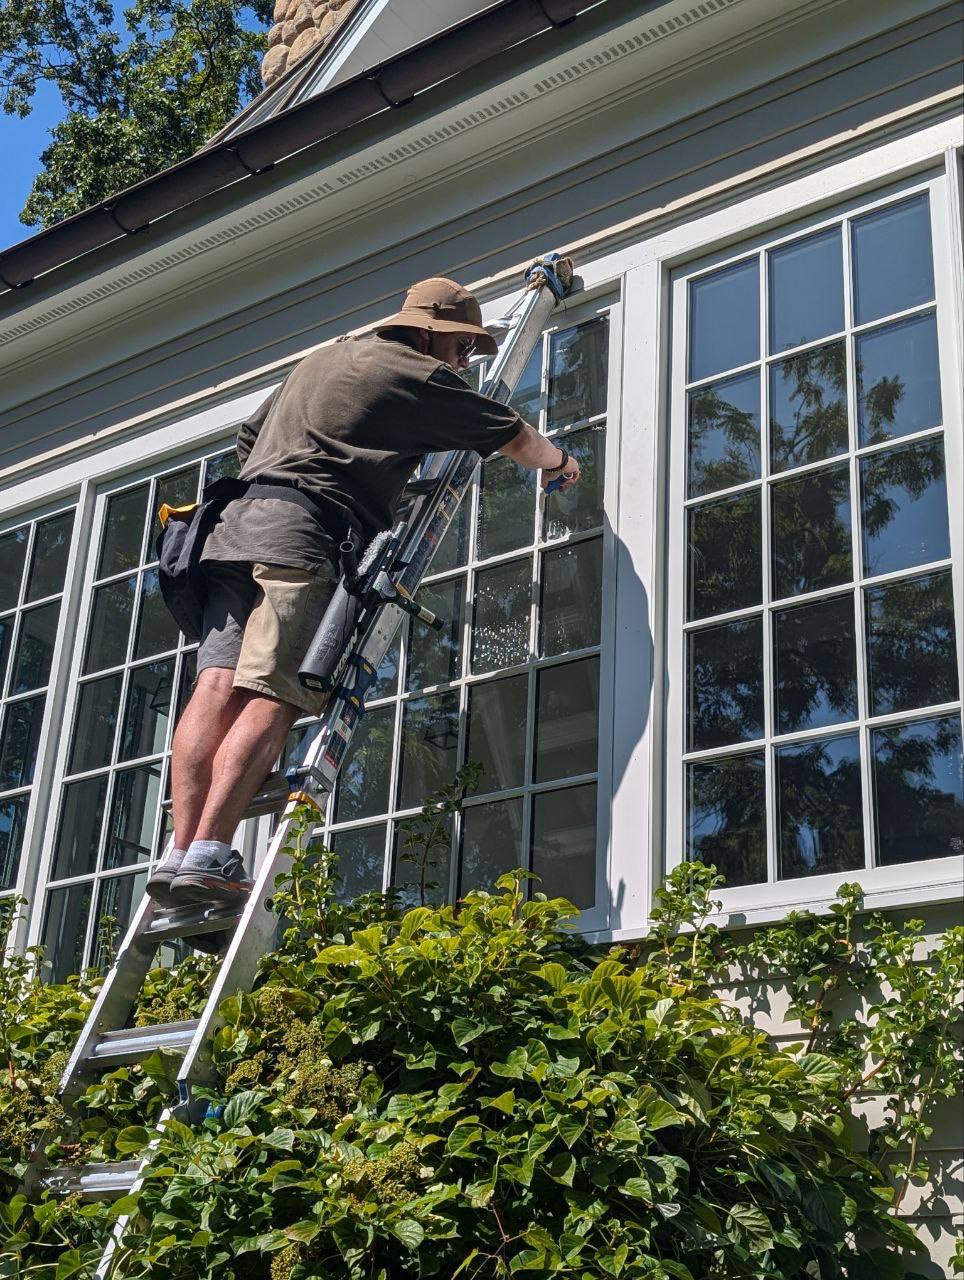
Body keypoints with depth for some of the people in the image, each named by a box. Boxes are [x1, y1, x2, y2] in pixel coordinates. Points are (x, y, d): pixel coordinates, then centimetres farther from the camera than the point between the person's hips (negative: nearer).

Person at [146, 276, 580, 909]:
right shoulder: (419, 377, 8)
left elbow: (249, 439, 37)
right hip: (301, 532, -8)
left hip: (233, 528, 8)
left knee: (218, 686, -5)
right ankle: (209, 855, -25)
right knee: (271, 696, -14)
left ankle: (182, 851, -14)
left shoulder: (321, 360, 31)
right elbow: (514, 435, 17)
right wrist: (558, 462, 36)